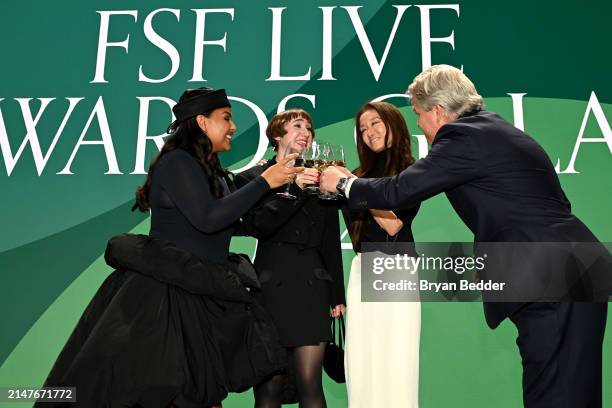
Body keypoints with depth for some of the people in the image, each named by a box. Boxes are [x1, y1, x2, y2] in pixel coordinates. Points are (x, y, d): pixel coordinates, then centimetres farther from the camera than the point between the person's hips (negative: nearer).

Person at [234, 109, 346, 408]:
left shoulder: (318, 178, 13)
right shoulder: (253, 178, 7)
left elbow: (331, 242, 14)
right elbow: (255, 226, -9)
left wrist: (337, 294, 11)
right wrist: (295, 189, -17)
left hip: (312, 285, 2)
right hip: (271, 284, -2)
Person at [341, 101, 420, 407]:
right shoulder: (362, 173, 12)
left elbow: (394, 225, -13)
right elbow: (353, 223, 11)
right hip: (361, 271, 5)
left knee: (396, 362, -1)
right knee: (360, 362, 8)